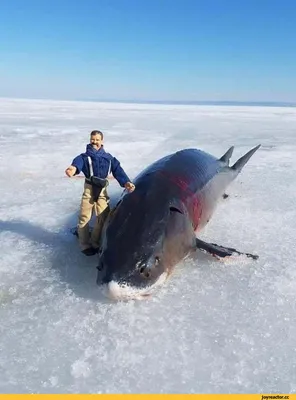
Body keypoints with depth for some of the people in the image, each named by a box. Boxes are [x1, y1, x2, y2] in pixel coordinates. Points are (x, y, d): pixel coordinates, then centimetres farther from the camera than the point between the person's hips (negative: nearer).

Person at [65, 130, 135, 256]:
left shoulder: (108, 158, 13)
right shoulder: (84, 156, 4)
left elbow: (118, 170, 1)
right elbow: (78, 162, -20)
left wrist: (125, 182, -17)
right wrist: (73, 168, -46)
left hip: (102, 190, 3)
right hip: (89, 189, -2)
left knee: (103, 218, 5)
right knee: (84, 218, -1)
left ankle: (95, 243, 24)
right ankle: (85, 245, 14)